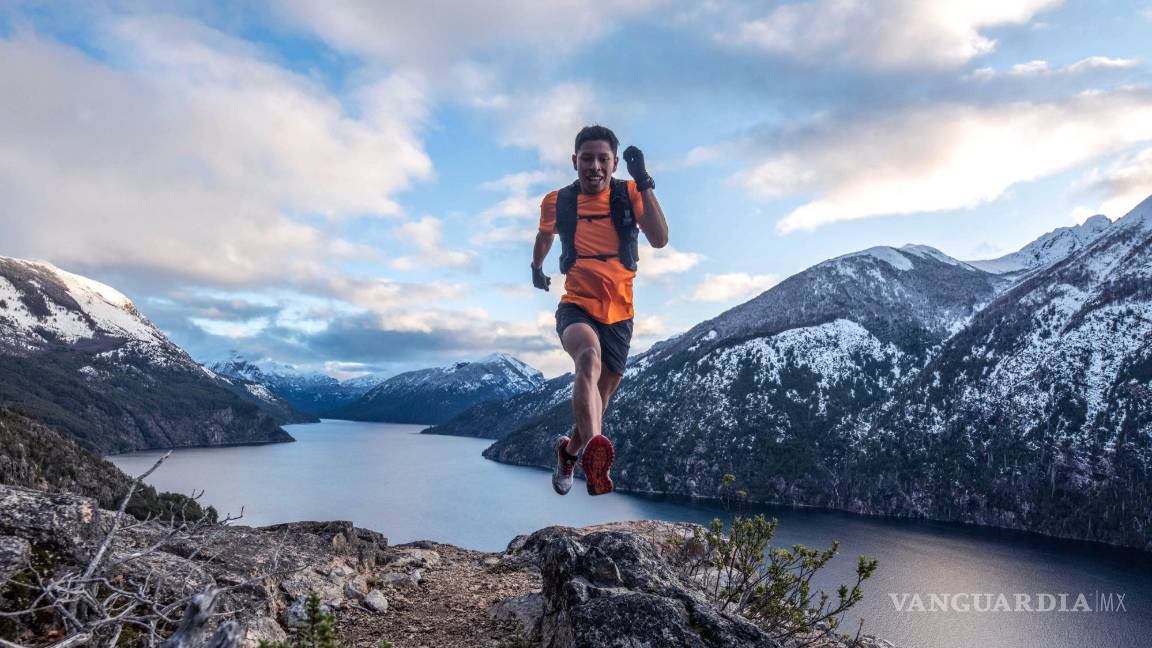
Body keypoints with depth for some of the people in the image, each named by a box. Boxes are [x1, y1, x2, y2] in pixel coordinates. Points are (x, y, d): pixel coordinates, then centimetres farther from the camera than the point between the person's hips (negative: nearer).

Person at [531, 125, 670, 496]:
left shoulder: (629, 194, -3)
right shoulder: (557, 202, 0)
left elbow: (659, 239, -19)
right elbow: (545, 235, 24)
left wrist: (643, 182, -24)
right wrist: (537, 268, 36)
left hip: (618, 315, 2)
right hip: (576, 306, -2)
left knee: (598, 402, 13)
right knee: (589, 357, -38)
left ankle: (570, 452, 43)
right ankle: (594, 453, -55)